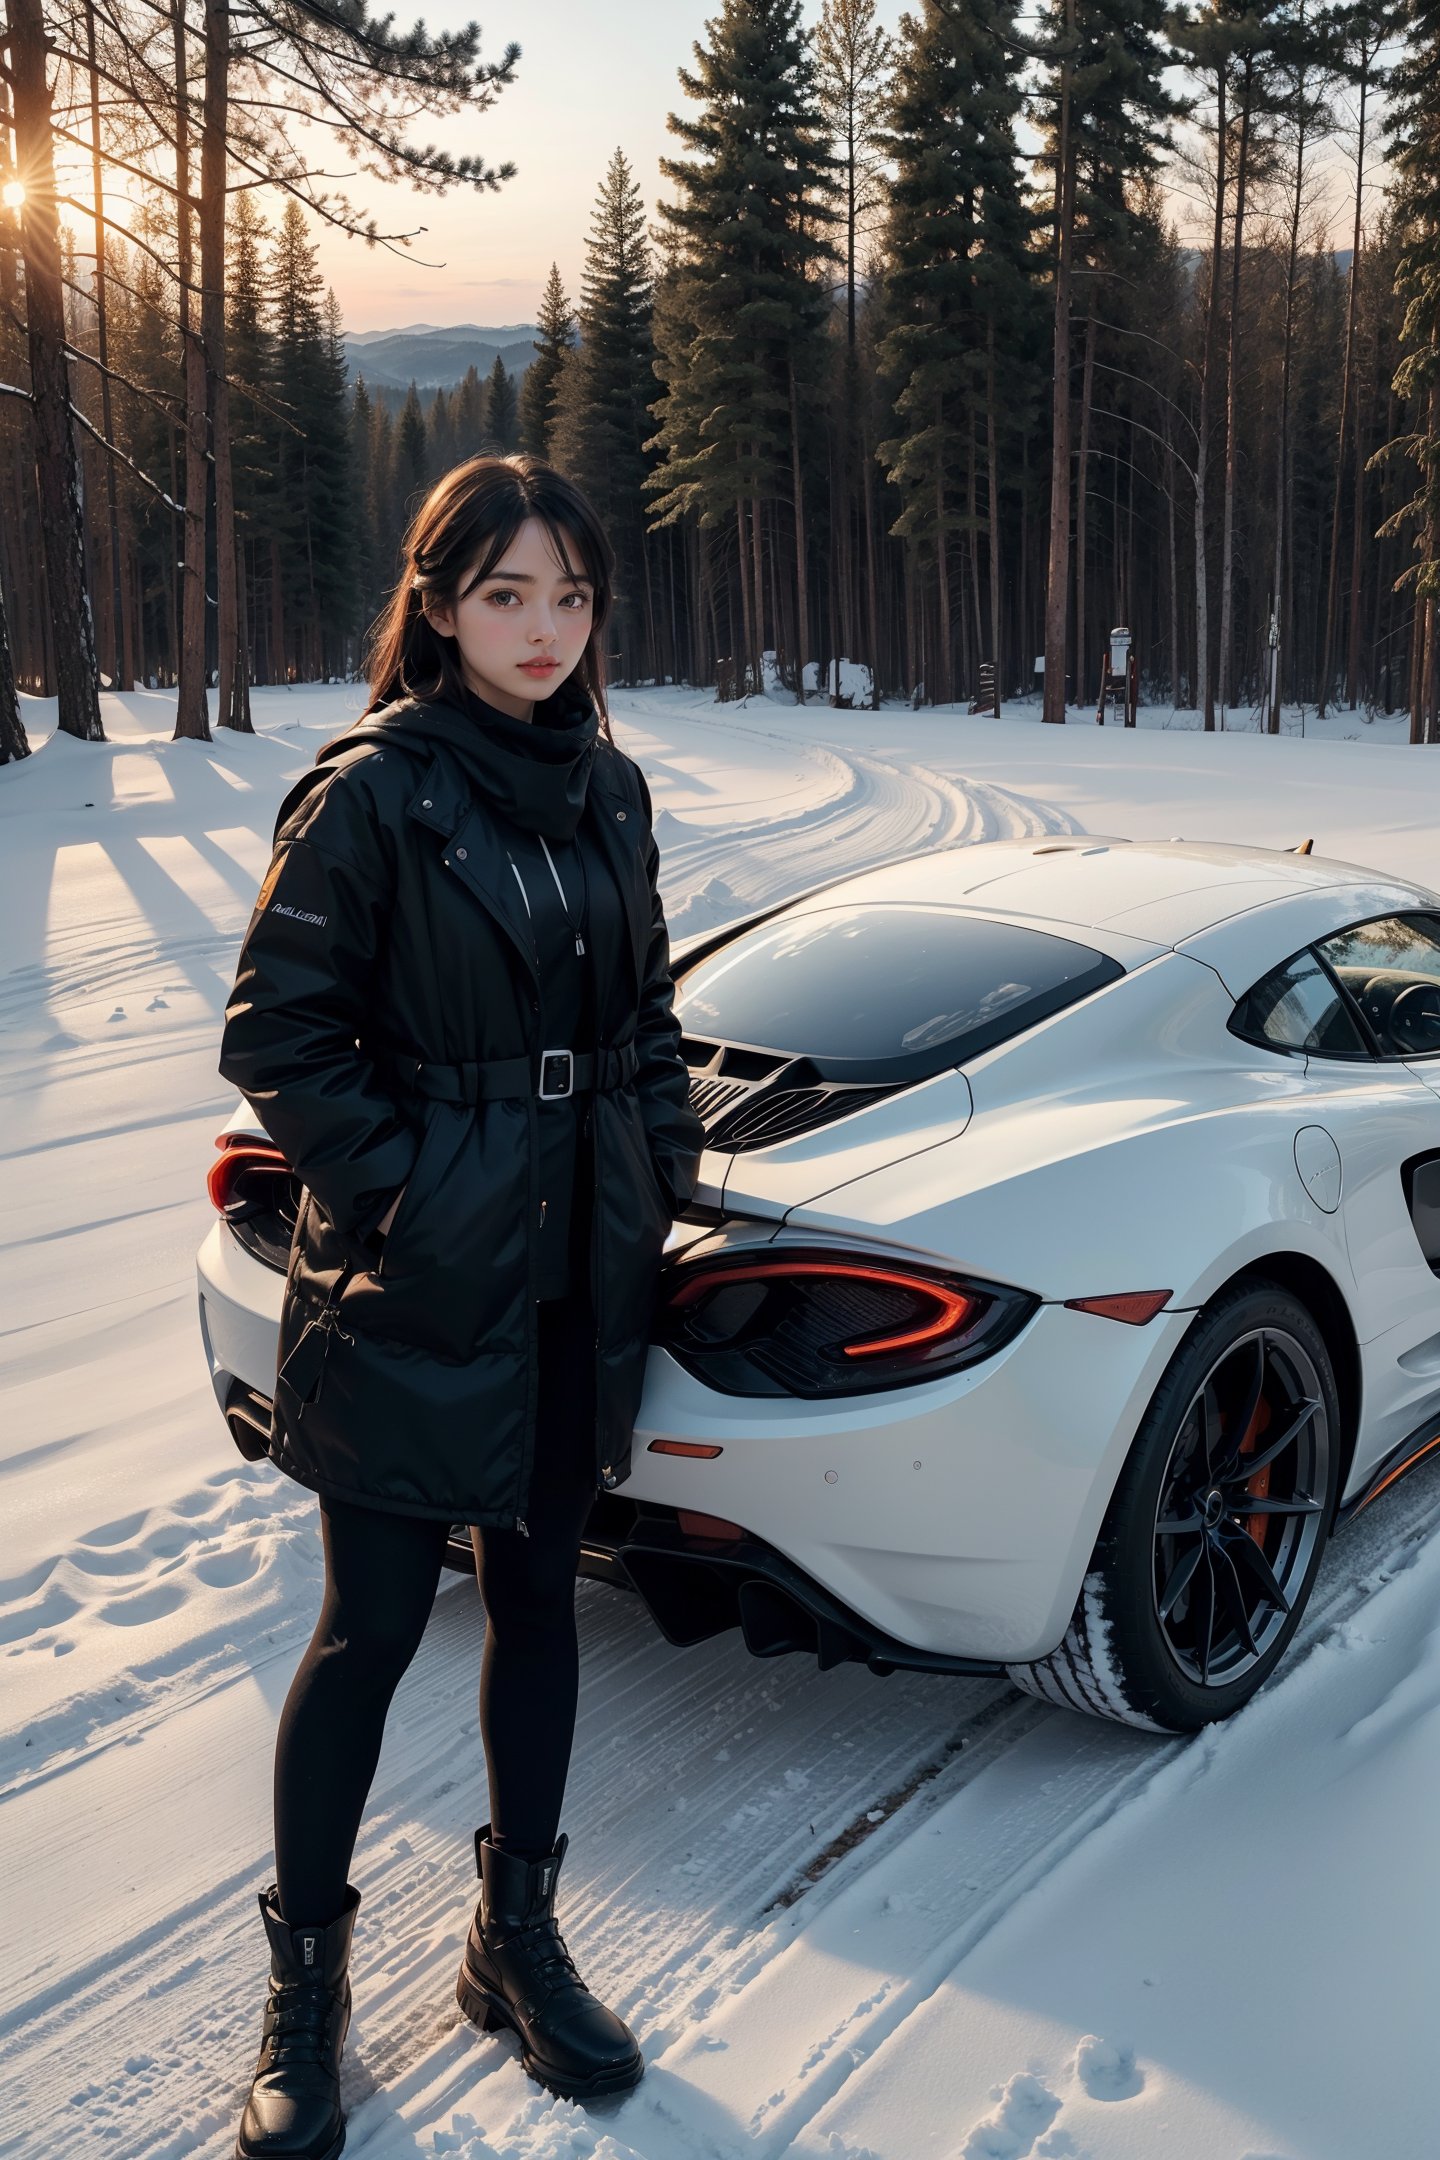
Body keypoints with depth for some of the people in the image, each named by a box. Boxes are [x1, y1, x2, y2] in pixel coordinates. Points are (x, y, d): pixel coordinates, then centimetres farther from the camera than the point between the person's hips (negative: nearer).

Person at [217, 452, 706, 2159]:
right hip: (413, 1294, -5)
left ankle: (517, 1938, 34)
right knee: (374, 1631, 5)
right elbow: (277, 1039, -11)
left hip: (580, 1282, 6)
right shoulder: (370, 792, -11)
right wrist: (400, 1190, -14)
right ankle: (305, 1972, 26)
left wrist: (663, 1171, 6)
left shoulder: (607, 788, 7)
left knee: (538, 1598, 16)